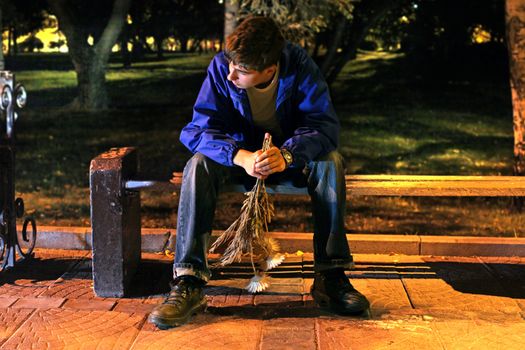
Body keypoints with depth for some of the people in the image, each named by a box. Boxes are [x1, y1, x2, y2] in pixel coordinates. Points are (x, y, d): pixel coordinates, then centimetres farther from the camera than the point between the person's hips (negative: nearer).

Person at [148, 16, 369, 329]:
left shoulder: (299, 65, -23)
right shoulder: (221, 67, -22)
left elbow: (325, 125, -28)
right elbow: (199, 129, -25)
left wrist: (286, 154, -49)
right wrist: (241, 157, -45)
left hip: (289, 153, 0)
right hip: (239, 153, 0)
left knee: (330, 162, -29)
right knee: (199, 165, -30)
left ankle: (331, 276, -24)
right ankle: (189, 284, -34)